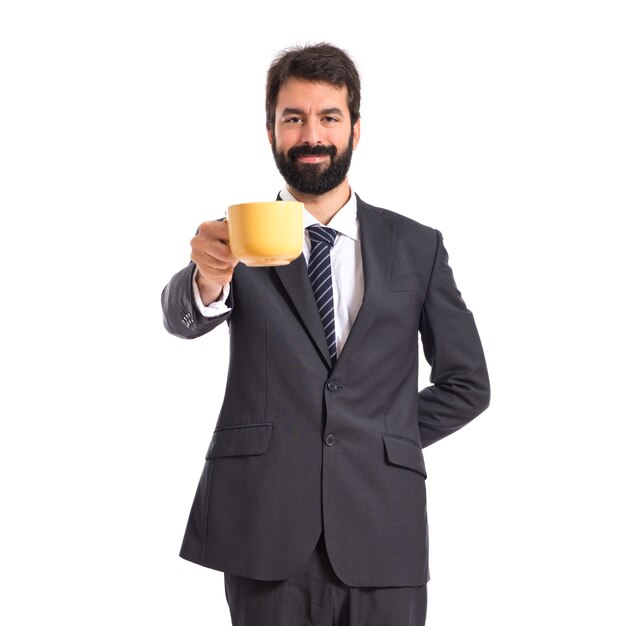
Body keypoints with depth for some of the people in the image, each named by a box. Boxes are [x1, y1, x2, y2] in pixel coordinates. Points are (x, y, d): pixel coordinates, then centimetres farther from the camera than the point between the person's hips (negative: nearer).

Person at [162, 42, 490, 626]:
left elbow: (466, 384, 12)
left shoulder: (417, 247, 7)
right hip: (264, 534, 0)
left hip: (381, 533, 1)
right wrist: (207, 282, -37)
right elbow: (182, 319, -15)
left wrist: (385, 441, 2)